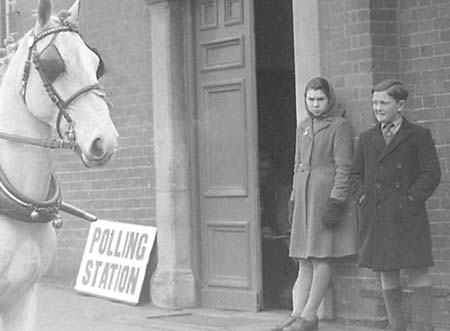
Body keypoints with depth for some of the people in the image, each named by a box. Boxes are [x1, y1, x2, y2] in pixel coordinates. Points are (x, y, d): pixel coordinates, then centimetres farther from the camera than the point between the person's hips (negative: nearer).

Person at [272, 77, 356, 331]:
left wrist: (336, 200, -17)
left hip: (326, 195, -7)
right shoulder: (303, 128, 17)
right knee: (304, 260, 5)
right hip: (304, 196, 7)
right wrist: (294, 200, 16)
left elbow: (344, 167, -9)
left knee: (322, 257, -5)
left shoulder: (339, 126, -4)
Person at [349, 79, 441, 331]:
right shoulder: (368, 138, 14)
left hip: (408, 217, -4)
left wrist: (411, 200, -11)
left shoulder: (419, 136, 1)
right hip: (377, 218, 4)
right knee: (387, 273, 7)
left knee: (418, 270, -5)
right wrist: (363, 197, 3)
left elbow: (432, 173, -4)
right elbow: (356, 174, 19)